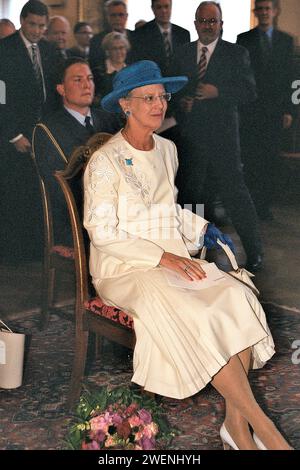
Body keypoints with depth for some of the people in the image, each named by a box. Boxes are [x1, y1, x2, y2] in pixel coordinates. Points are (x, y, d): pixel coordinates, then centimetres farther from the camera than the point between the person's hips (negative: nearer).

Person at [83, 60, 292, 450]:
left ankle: (236, 422, -18)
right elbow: (102, 232, -14)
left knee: (237, 298, -22)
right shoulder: (105, 161, -10)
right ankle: (262, 426, -19)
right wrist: (162, 257, -19)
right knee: (198, 317, -29)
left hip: (174, 257, 6)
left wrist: (202, 228, 7)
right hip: (125, 268, -6)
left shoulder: (167, 150, 11)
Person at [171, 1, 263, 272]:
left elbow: (250, 91, -6)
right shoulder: (183, 54, 12)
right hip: (191, 135, 4)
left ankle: (254, 251, 5)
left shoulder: (236, 54, 1)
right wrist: (181, 102, -4)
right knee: (189, 190, 12)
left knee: (235, 191, -7)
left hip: (224, 137, -4)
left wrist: (217, 92, -18)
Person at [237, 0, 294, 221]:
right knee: (250, 157, -1)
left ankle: (265, 204, 8)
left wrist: (288, 109, 1)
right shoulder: (244, 39, 6)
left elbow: (288, 76, 7)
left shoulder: (286, 40, 10)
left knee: (271, 158, 0)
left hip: (275, 109, 1)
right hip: (251, 109, -1)